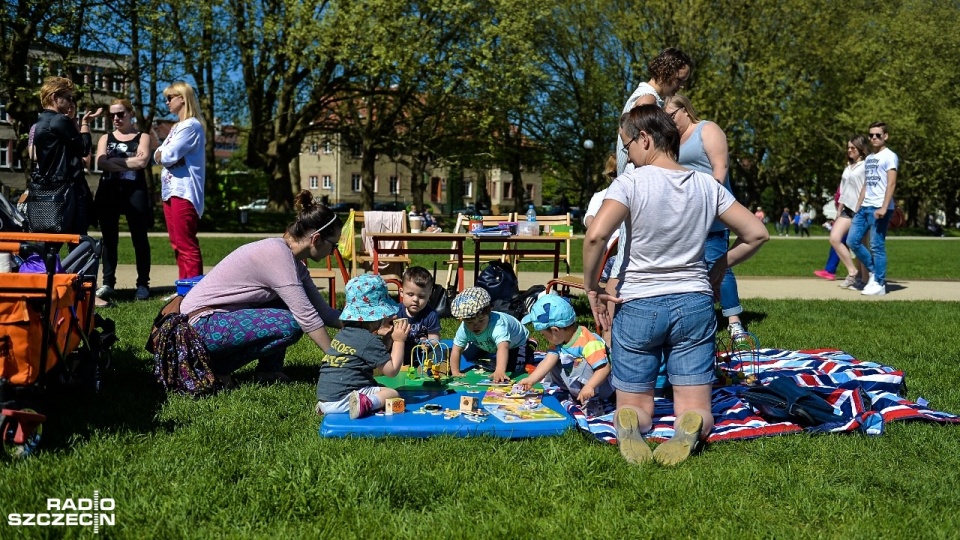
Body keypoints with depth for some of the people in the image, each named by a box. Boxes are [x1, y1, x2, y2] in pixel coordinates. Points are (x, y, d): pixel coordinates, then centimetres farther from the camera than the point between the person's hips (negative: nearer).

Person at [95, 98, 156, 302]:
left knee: (139, 237, -3)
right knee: (109, 238, 2)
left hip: (134, 191, -3)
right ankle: (108, 283, 5)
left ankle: (143, 284, -1)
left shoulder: (143, 137, 10)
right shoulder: (105, 138, 18)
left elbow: (143, 162, -8)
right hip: (108, 192, 3)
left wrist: (114, 160, -4)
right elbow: (100, 163, -1)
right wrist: (129, 164, -8)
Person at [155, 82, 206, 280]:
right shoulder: (176, 127, 20)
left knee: (187, 246, -10)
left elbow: (168, 156, -17)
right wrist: (166, 155, -6)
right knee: (177, 245, 11)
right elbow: (158, 155, 14)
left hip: (183, 192, -10)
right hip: (170, 191, 10)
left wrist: (163, 154, 4)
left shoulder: (192, 126, -10)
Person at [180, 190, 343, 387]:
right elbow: (306, 316, -23)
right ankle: (218, 367, -8)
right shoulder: (277, 253, -21)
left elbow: (324, 311, 9)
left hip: (223, 316, 10)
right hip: (203, 326, -10)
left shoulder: (293, 261, 6)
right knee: (291, 325, -22)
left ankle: (268, 370, 7)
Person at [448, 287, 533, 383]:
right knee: (467, 355, -6)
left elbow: (503, 347, -64)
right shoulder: (464, 328, -30)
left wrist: (500, 371, -79)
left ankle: (529, 353, 7)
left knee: (512, 367, -25)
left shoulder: (498, 324, -49)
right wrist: (455, 373, -33)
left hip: (515, 344, -5)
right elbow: (456, 350, -22)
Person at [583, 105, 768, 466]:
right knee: (695, 409, 7)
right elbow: (756, 234, 8)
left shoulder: (631, 182, -10)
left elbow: (595, 236, -24)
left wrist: (592, 289, -10)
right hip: (694, 304, 3)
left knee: (635, 405, 11)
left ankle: (629, 426, -24)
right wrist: (718, 269, 18)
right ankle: (691, 428, -28)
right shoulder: (707, 185, 3)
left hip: (638, 305, -3)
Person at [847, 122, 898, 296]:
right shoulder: (868, 158, 20)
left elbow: (891, 184, -13)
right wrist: (858, 207, 15)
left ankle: (879, 284, 2)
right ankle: (873, 271, 18)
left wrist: (883, 208, -22)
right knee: (852, 241, 4)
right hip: (864, 207, 8)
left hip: (879, 208, -8)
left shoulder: (889, 156, -4)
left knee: (877, 246, -5)